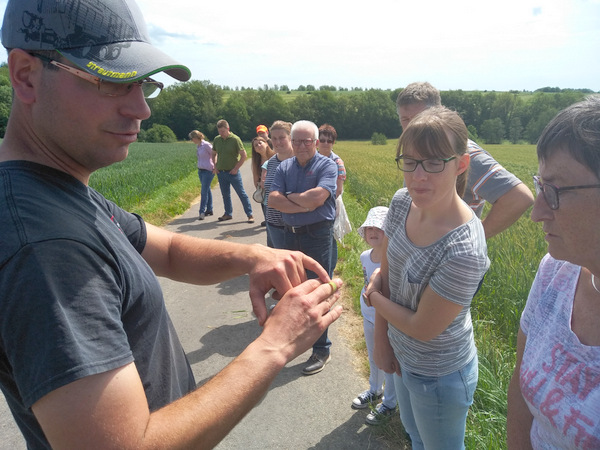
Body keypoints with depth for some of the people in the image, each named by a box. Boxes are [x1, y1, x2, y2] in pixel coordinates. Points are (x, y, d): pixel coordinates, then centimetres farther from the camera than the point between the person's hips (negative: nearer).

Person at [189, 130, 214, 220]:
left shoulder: (206, 145, -13)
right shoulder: (198, 146, 11)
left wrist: (215, 166, -12)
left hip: (208, 170, -8)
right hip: (200, 170, 8)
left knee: (204, 191, -9)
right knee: (207, 190, 14)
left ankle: (202, 212, -7)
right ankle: (209, 210, 21)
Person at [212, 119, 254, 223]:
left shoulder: (235, 139, -9)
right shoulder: (217, 140, 6)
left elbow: (244, 155, -8)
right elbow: (214, 154, 21)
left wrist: (236, 168, -12)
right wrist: (215, 166, 8)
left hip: (233, 172, -5)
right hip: (221, 172, 5)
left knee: (241, 193, -2)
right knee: (225, 194, 13)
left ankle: (250, 214, 3)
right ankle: (228, 214, 25)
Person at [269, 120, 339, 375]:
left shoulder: (326, 166, -6)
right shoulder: (284, 168, 8)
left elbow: (317, 197, -21)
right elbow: (273, 200, -5)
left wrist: (290, 196, -6)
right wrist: (305, 205, -15)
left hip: (318, 234, -5)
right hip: (290, 234, 6)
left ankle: (321, 349, 14)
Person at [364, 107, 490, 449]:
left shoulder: (464, 250, -37)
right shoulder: (401, 203, -13)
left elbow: (422, 328, -26)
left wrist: (374, 298, -10)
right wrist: (381, 340, 0)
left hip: (439, 378, -6)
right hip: (401, 357, 7)